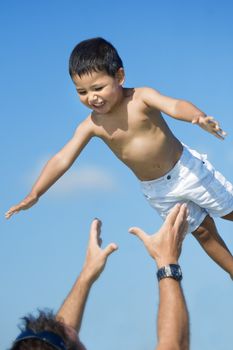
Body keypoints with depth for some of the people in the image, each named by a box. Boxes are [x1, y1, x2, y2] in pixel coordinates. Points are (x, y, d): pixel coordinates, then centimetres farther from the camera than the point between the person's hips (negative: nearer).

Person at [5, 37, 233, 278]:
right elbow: (62, 159, -14)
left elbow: (175, 106, -38)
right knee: (203, 232, 14)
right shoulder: (92, 126, -13)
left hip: (187, 168, -3)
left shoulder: (141, 98, -22)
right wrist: (34, 195, -21)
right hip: (157, 190, 3)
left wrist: (199, 117, -61)